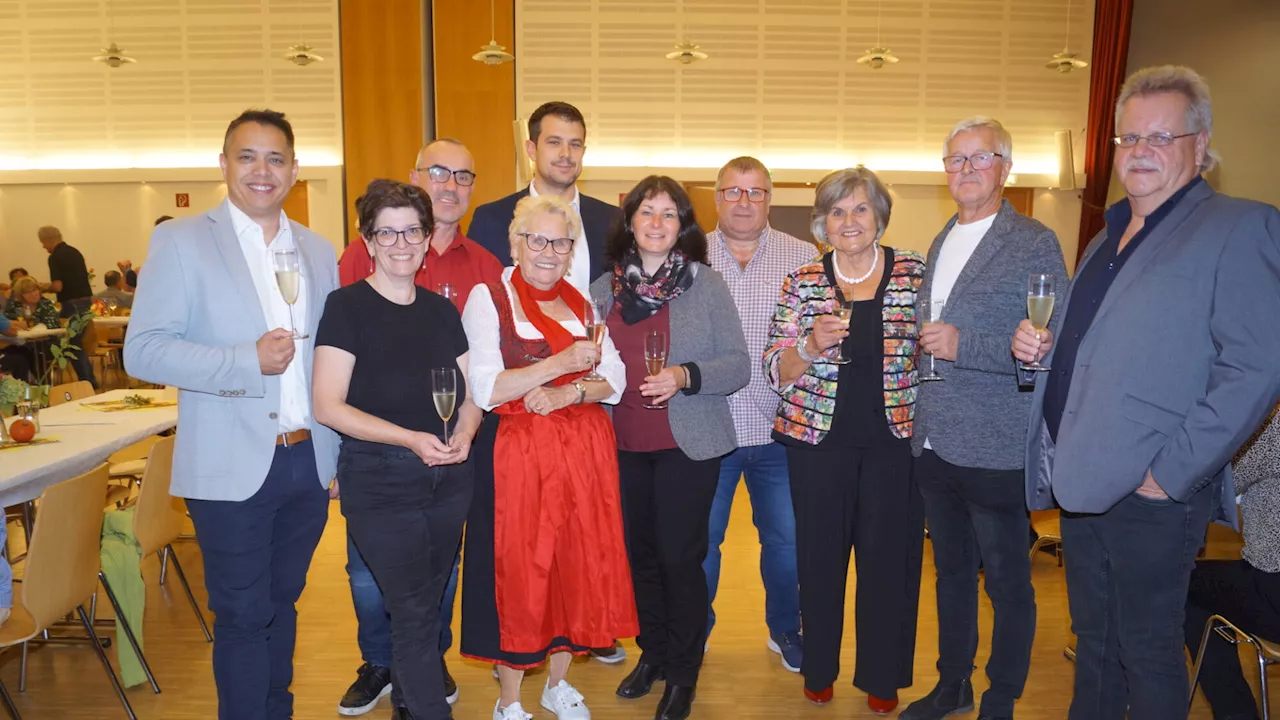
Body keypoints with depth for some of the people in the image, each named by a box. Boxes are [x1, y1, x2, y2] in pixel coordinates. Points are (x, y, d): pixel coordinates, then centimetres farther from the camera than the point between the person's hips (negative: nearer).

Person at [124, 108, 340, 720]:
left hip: (307, 461, 5)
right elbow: (143, 352, -10)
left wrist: (339, 449, 10)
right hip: (233, 468, -4)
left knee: (282, 606, 19)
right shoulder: (181, 240, -3)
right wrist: (248, 361, -20)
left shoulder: (319, 251, 10)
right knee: (243, 617, 6)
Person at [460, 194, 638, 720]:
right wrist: (561, 363, -19)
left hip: (585, 453, 5)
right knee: (516, 572, 2)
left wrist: (569, 393, -12)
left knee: (580, 566, 9)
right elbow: (484, 390, -13)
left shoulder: (582, 302, 11)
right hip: (516, 455, -4)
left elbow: (615, 381, 7)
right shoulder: (487, 298, -3)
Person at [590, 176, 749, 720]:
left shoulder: (706, 284, -4)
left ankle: (683, 674, 22)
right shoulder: (604, 289, 5)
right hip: (624, 445, 4)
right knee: (639, 553, 13)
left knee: (679, 557, 2)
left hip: (687, 445, -3)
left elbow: (738, 365, -7)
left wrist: (685, 376, -21)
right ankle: (651, 653, 35)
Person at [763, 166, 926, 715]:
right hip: (819, 440, 0)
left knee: (888, 557, 6)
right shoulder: (801, 283, 1)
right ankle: (819, 669, 30)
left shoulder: (915, 273, 2)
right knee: (820, 556, 8)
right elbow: (776, 372, -1)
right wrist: (812, 346, -18)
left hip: (894, 439, 0)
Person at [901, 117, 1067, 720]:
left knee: (1006, 583, 8)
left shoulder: (1034, 244, -9)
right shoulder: (941, 243, 14)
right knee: (952, 570, 20)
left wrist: (962, 346, -23)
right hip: (935, 445, 7)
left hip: (995, 453, -7)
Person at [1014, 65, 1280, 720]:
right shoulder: (1107, 238, 16)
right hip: (1079, 481, 7)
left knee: (1147, 652, 7)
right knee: (1093, 641, 20)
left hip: (1150, 495, -7)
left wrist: (1172, 472, -20)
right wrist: (1040, 346, 3)